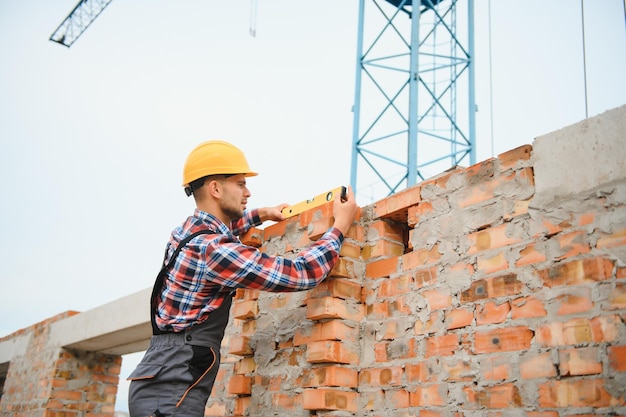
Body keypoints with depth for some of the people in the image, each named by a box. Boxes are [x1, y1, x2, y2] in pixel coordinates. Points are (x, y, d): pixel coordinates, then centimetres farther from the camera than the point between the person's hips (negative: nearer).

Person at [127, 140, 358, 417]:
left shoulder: (188, 231, 10)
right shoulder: (214, 250, -20)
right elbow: (301, 274, -17)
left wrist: (260, 214, 30)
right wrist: (341, 225, -4)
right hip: (170, 392, -10)